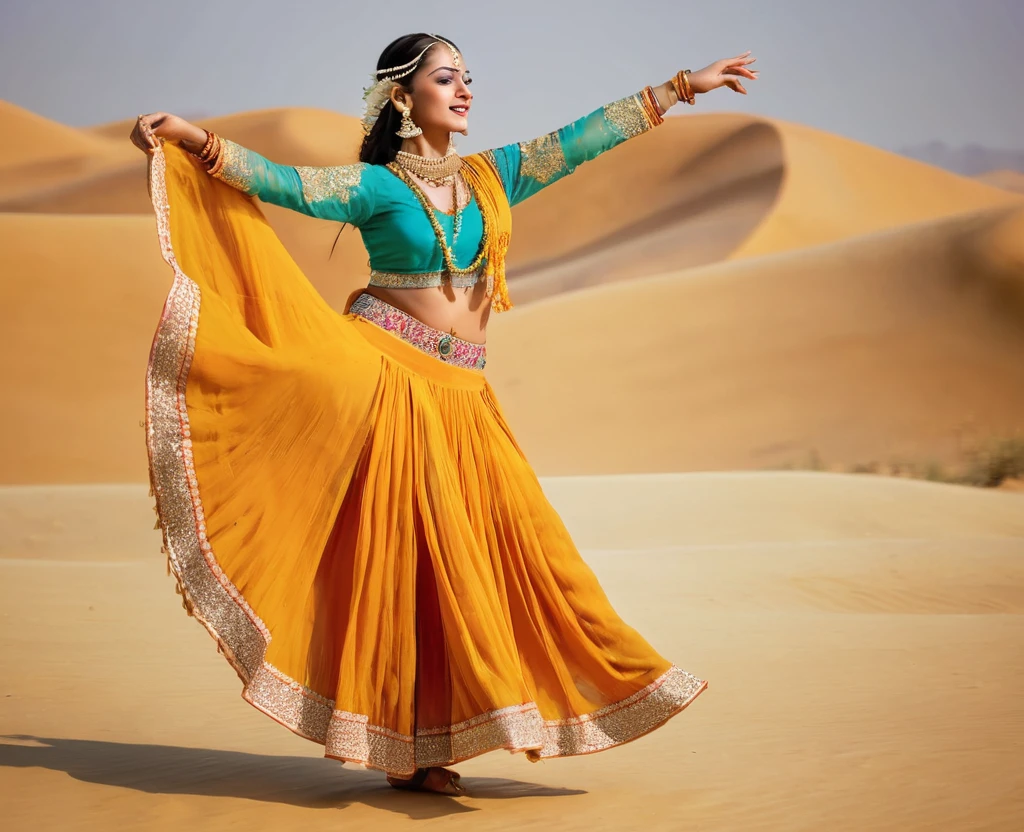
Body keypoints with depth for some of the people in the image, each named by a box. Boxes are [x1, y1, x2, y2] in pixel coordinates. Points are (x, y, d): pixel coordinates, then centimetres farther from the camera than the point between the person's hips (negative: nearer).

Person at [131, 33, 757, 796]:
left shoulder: (491, 177, 13)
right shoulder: (379, 185, -1)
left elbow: (585, 137, 16)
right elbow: (291, 185, -13)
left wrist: (683, 87, 18)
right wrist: (196, 141, -25)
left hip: (461, 392, 6)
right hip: (389, 374, -6)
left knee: (514, 536, 0)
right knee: (404, 547, -6)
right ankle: (405, 750, 1)